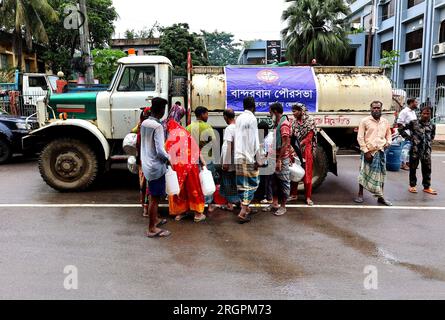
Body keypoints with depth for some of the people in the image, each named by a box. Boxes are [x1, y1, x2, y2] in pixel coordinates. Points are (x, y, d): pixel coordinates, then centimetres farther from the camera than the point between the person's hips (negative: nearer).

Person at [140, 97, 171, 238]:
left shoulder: (144, 123, 5)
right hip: (156, 166, -8)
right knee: (155, 198, 1)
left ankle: (155, 220, 37)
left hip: (147, 165, 8)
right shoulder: (157, 126, -20)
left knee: (154, 196, 22)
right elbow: (160, 151, -23)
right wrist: (168, 159, -6)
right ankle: (152, 229, 10)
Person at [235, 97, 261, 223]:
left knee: (242, 184, 15)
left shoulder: (239, 118, 11)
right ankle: (243, 212, -6)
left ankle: (245, 207, 25)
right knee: (251, 184, 0)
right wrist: (257, 158, -10)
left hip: (238, 156, 7)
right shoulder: (252, 118, -10)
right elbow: (255, 141, -14)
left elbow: (237, 138, 10)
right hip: (249, 157, -7)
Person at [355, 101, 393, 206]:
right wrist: (366, 151, -11)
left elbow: (388, 135, 22)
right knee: (364, 173, 3)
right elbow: (360, 138, -6)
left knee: (381, 174, 7)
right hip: (368, 151, -4)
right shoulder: (365, 121, -3)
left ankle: (380, 197, 17)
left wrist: (388, 142, 0)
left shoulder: (385, 122, 9)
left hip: (381, 151, 4)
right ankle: (360, 195, 15)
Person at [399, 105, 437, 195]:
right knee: (413, 168, 7)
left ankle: (427, 187, 19)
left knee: (427, 169, 7)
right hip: (415, 150, -3)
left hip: (427, 151, 3)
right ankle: (412, 185, 21)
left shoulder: (432, 126, 5)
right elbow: (401, 129, 1)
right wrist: (408, 137, -2)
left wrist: (429, 142, 9)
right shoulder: (413, 123, -5)